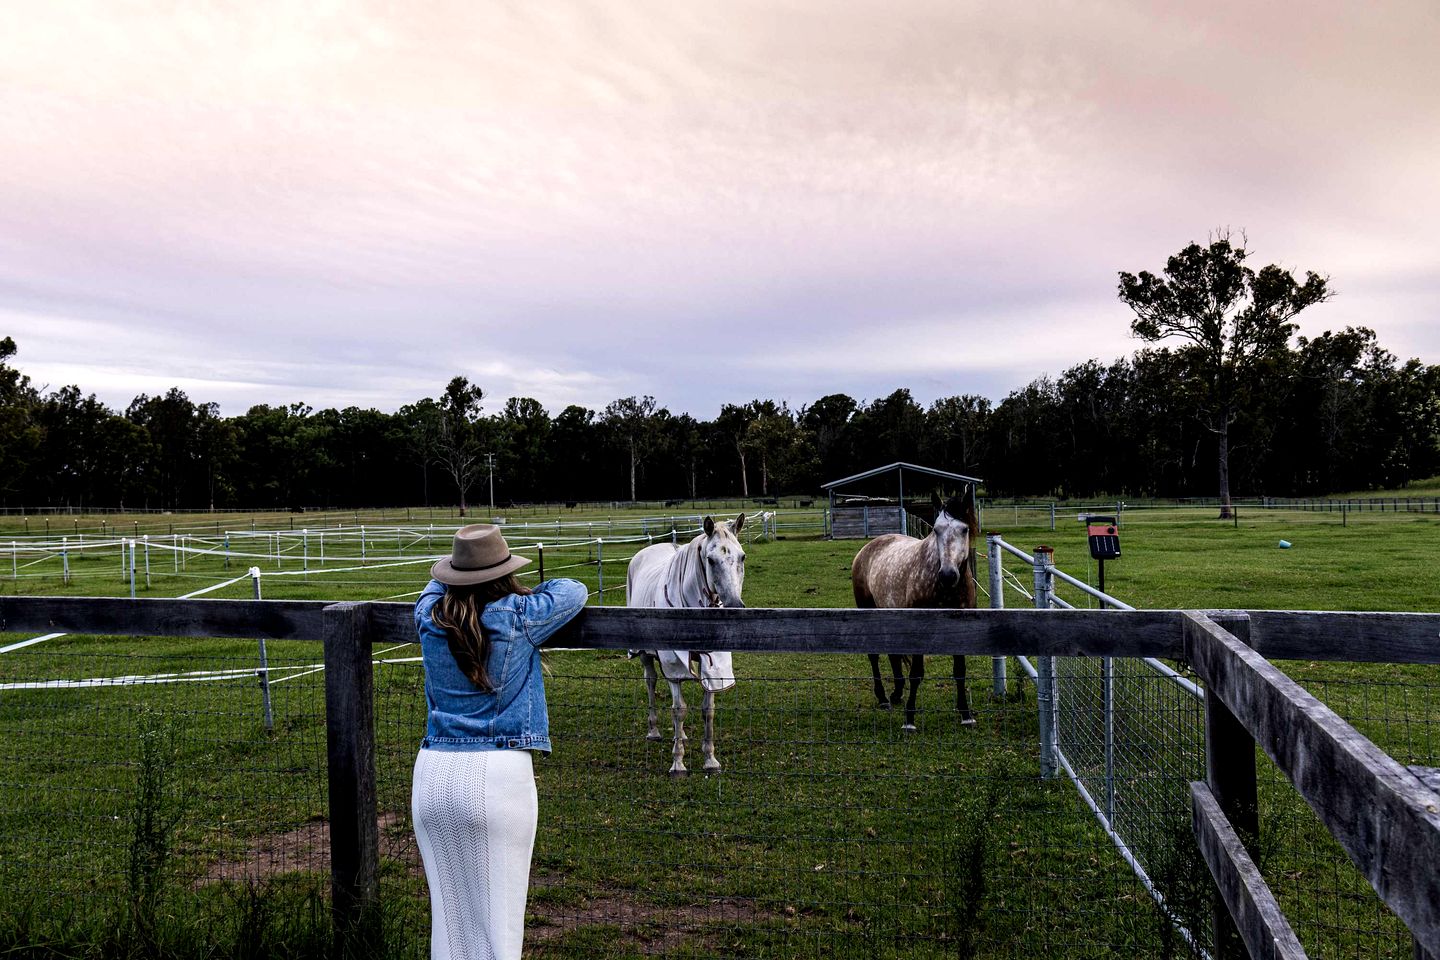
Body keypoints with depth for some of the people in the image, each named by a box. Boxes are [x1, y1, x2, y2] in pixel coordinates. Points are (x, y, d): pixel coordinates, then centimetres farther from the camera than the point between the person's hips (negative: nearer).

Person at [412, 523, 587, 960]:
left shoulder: (429, 616, 2)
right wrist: (530, 594, 21)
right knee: (497, 913, 4)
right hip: (498, 775, -4)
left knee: (447, 909, 15)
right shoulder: (519, 618, -9)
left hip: (433, 773, 5)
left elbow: (437, 585, 26)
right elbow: (574, 591, 8)